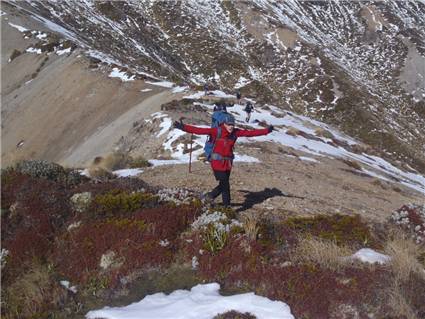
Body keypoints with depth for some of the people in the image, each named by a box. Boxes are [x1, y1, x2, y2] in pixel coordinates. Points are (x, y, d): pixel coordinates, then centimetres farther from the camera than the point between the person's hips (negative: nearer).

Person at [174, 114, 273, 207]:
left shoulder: (235, 132, -1)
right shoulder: (216, 131, -14)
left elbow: (250, 132, 1)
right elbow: (200, 130, -19)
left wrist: (266, 131, 0)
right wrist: (183, 127, -26)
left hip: (228, 163, 5)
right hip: (218, 162, -5)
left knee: (223, 184, 13)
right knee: (225, 185, -2)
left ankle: (210, 196, 37)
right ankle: (227, 206, 14)